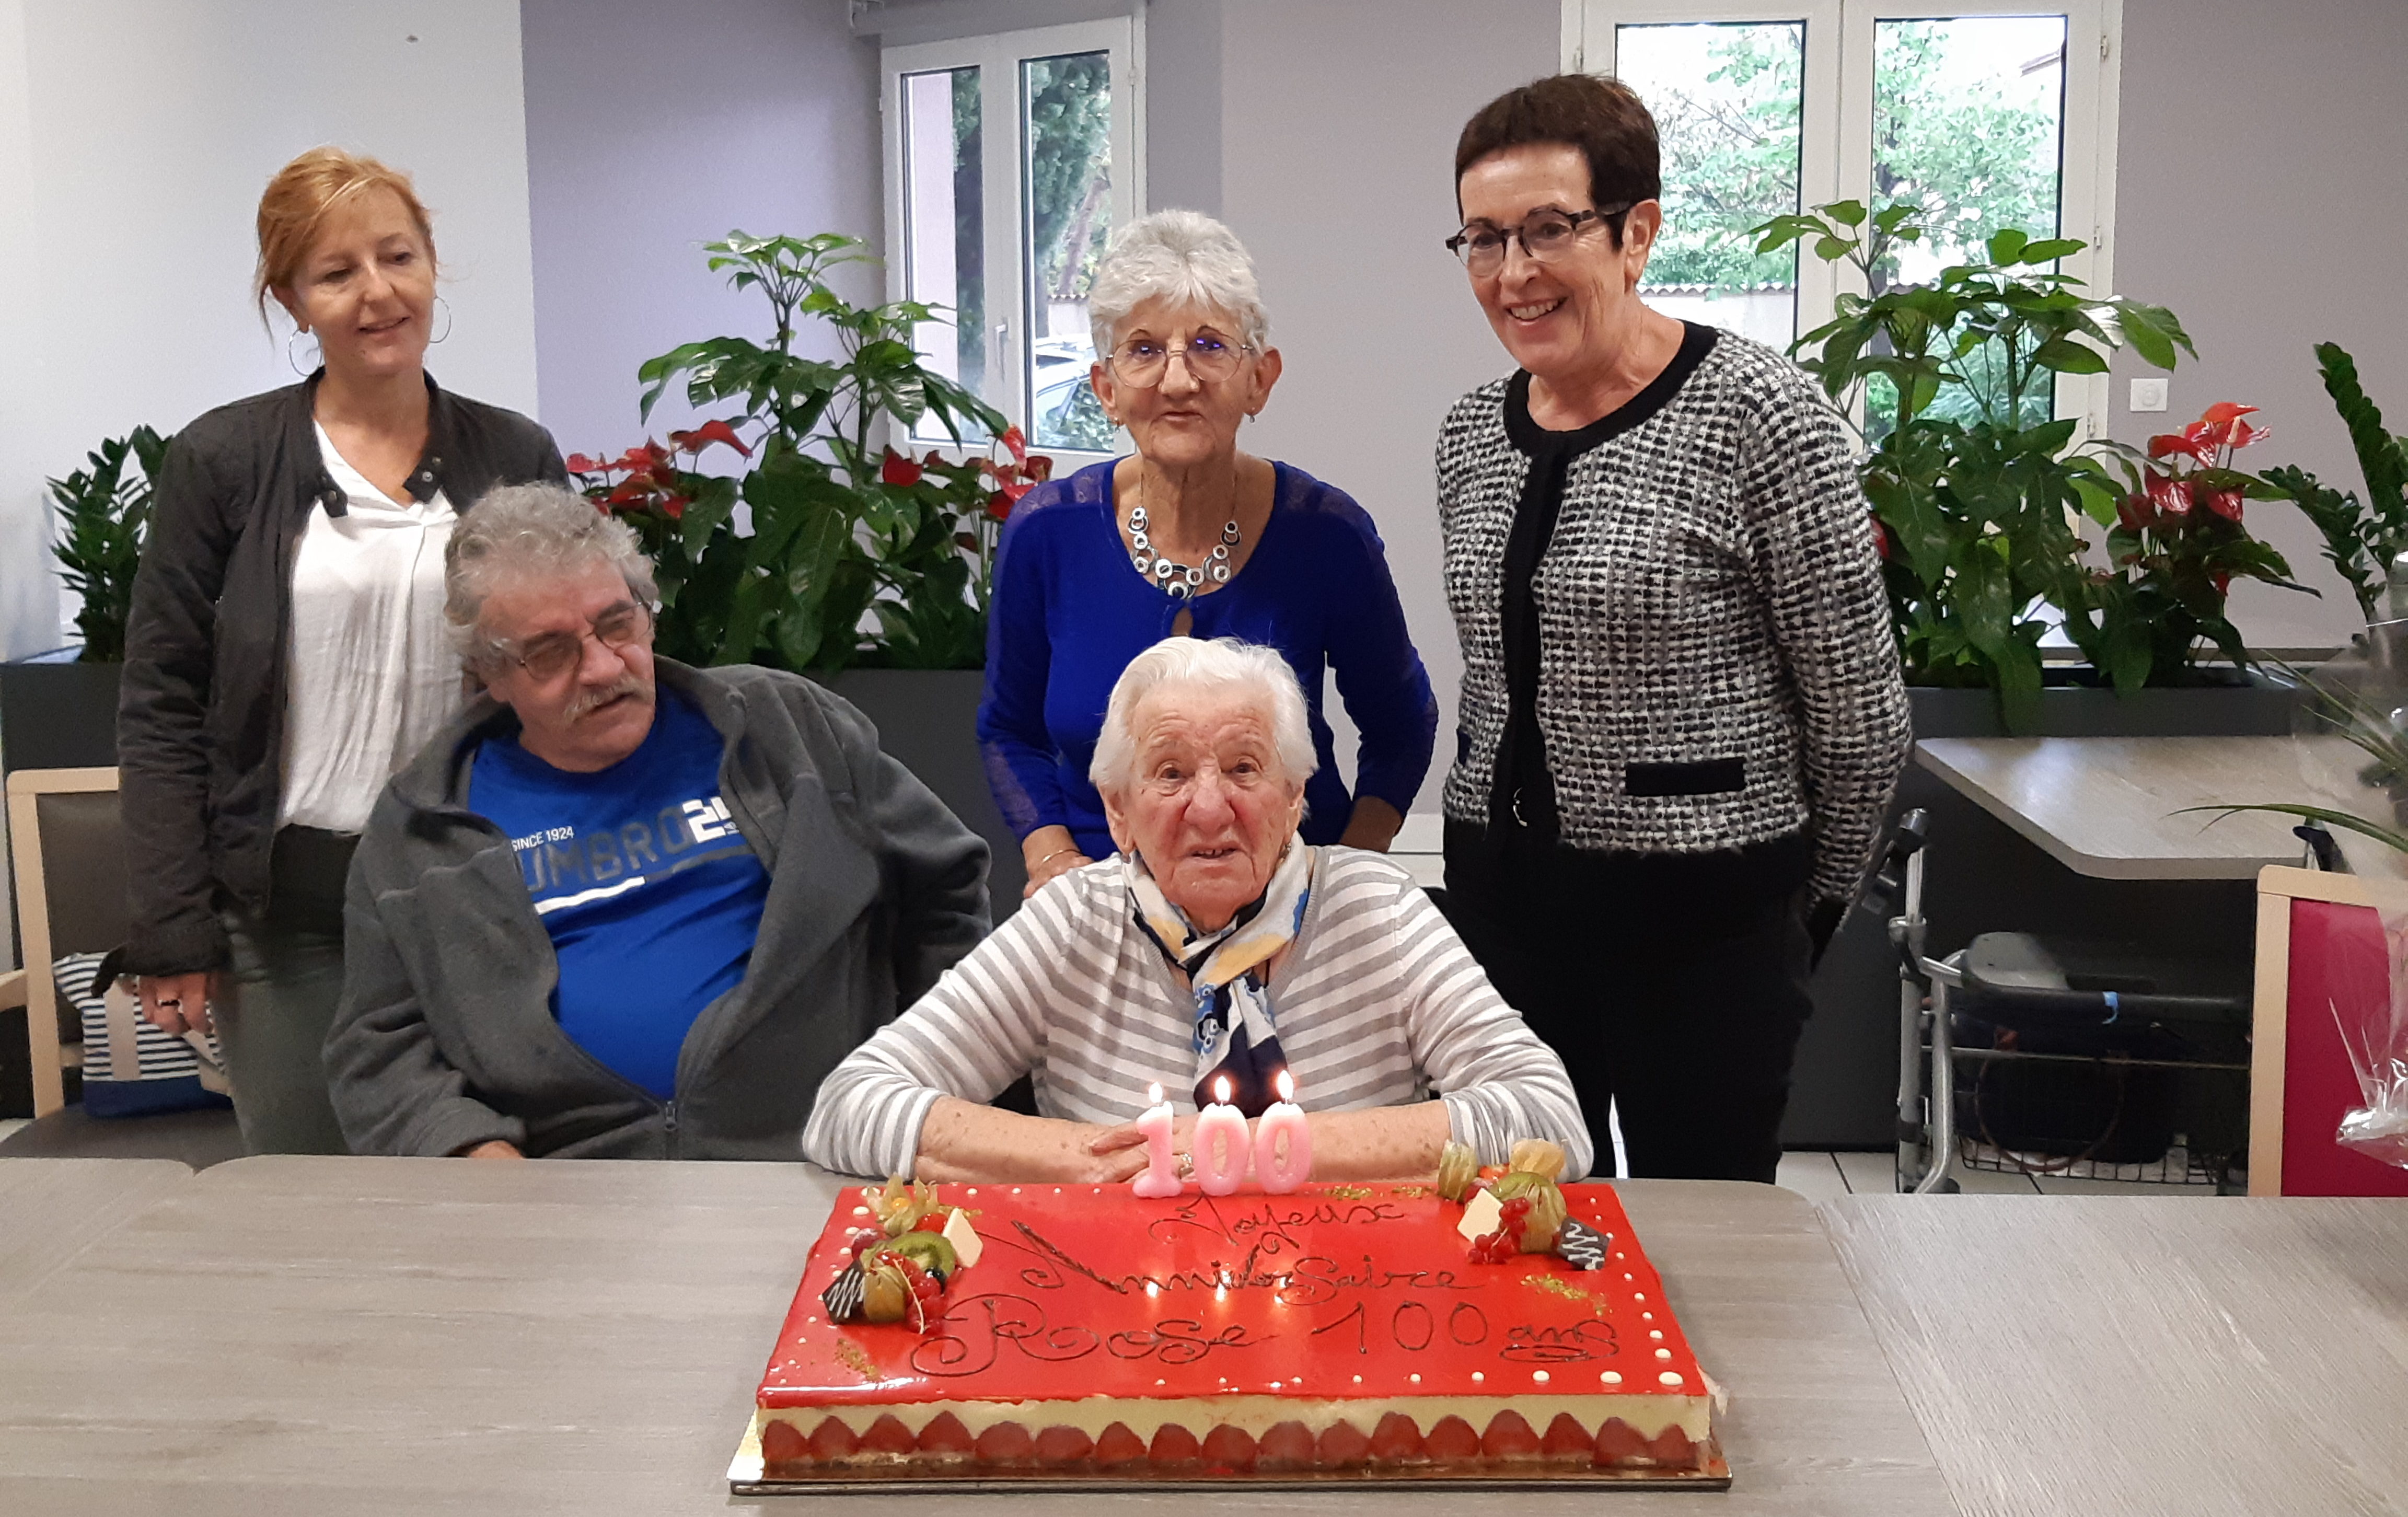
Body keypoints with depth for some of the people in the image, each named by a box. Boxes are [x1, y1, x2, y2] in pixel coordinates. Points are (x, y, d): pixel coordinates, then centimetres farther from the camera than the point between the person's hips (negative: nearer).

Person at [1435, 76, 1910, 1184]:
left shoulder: (1758, 413, -13)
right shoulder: (1471, 434, 6)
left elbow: (1860, 710, -8)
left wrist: (1810, 906, 2)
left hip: (1704, 920, -5)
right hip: (1502, 898, 6)